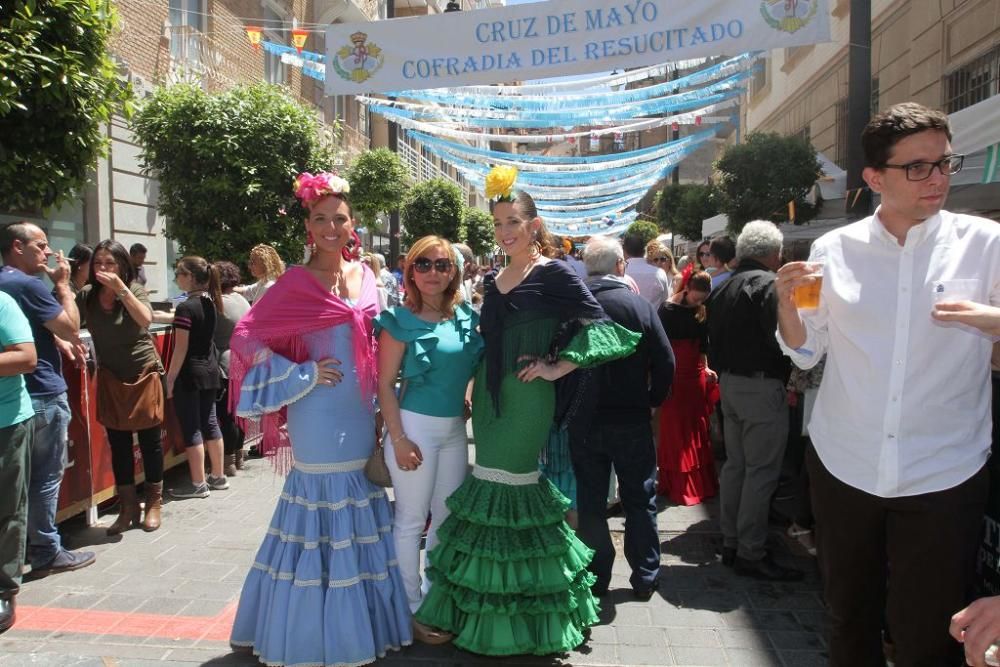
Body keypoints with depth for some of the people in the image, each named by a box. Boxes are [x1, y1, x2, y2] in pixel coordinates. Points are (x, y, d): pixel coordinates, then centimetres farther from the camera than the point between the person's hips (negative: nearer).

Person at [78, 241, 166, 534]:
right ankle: (128, 508, 20)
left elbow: (145, 319, -27)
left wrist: (120, 286, -32)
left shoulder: (135, 290, -9)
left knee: (150, 441, 6)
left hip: (144, 374, -2)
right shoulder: (86, 295, -2)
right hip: (111, 379, 3)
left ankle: (154, 504, 21)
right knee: (118, 445, 8)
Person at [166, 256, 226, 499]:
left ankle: (198, 484, 7)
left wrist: (170, 378, -10)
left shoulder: (186, 308, -17)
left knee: (191, 428, 1)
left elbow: (181, 350, -17)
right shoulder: (210, 303, 6)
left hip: (190, 374, -8)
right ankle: (218, 476, 22)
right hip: (210, 370, 8)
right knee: (210, 423, 15)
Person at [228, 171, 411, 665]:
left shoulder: (364, 275, 9)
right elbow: (246, 338, -9)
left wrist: (380, 399, 12)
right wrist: (303, 376, -13)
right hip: (319, 415, -5)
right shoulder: (297, 281, -7)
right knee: (322, 521, 2)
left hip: (359, 414, 6)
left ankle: (359, 623, 29)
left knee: (359, 519, 13)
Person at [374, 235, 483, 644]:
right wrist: (398, 439, -16)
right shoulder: (400, 320, -10)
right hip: (415, 426, -6)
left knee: (448, 518, 16)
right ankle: (414, 609, 19)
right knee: (411, 521, 5)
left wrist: (465, 400, 6)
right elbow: (386, 384, -12)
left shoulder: (466, 316, 5)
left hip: (455, 428, 6)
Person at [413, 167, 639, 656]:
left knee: (515, 491, 0)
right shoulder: (494, 280, 12)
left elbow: (600, 326, -15)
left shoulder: (553, 274, -9)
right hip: (490, 395, 7)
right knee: (488, 488, 12)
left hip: (527, 397, -7)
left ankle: (523, 621, 20)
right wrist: (474, 390, 13)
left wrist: (558, 368, -16)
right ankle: (485, 610, 29)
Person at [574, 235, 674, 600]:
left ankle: (595, 578, 23)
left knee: (590, 502, 13)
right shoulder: (639, 305, -10)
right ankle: (645, 577, 23)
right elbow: (665, 362, -10)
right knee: (639, 499, 14)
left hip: (584, 420, 1)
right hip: (632, 419, -1)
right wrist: (652, 401, 5)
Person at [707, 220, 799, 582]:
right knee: (761, 471, -1)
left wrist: (725, 371, 17)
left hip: (729, 383, 9)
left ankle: (730, 543, 24)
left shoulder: (723, 288, 13)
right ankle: (750, 554, 5)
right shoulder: (769, 284, -14)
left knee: (735, 464, 15)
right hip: (762, 386, -9)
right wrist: (786, 376, -8)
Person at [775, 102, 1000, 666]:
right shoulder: (834, 249, 0)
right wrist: (786, 302, -14)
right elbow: (806, 353, 3)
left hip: (944, 477, -2)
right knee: (850, 617, 20)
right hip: (842, 467, 2)